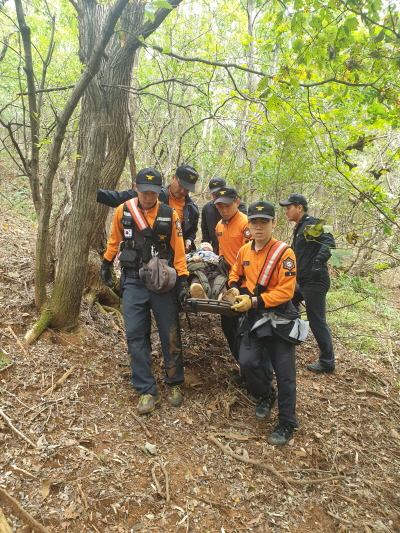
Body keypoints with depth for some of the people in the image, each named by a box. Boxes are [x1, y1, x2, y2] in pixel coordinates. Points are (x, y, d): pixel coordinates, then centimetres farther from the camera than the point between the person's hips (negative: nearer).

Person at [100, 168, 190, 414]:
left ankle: (174, 384, 26)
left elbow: (178, 250, -3)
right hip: (133, 282, 2)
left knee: (170, 335, 5)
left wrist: (183, 281, -9)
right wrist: (106, 265, 20)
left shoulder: (170, 214, -4)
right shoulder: (123, 211, 1)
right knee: (136, 335, 0)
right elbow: (115, 240, 15)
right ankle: (147, 391, 12)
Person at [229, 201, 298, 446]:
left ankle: (287, 423, 22)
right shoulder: (244, 251, 2)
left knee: (284, 373, 3)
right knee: (247, 361, -3)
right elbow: (235, 274, 19)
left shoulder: (284, 253, -16)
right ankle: (266, 395, 29)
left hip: (279, 317, -5)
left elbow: (286, 291, -20)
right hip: (254, 316, 5)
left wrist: (254, 301, -25)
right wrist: (235, 290, -2)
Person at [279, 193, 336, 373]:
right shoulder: (299, 228, 17)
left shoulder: (312, 223, -12)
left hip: (314, 282, -10)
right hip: (303, 281, 10)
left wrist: (319, 260, -34)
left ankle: (327, 362, 9)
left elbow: (329, 241, -25)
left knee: (317, 321, -5)